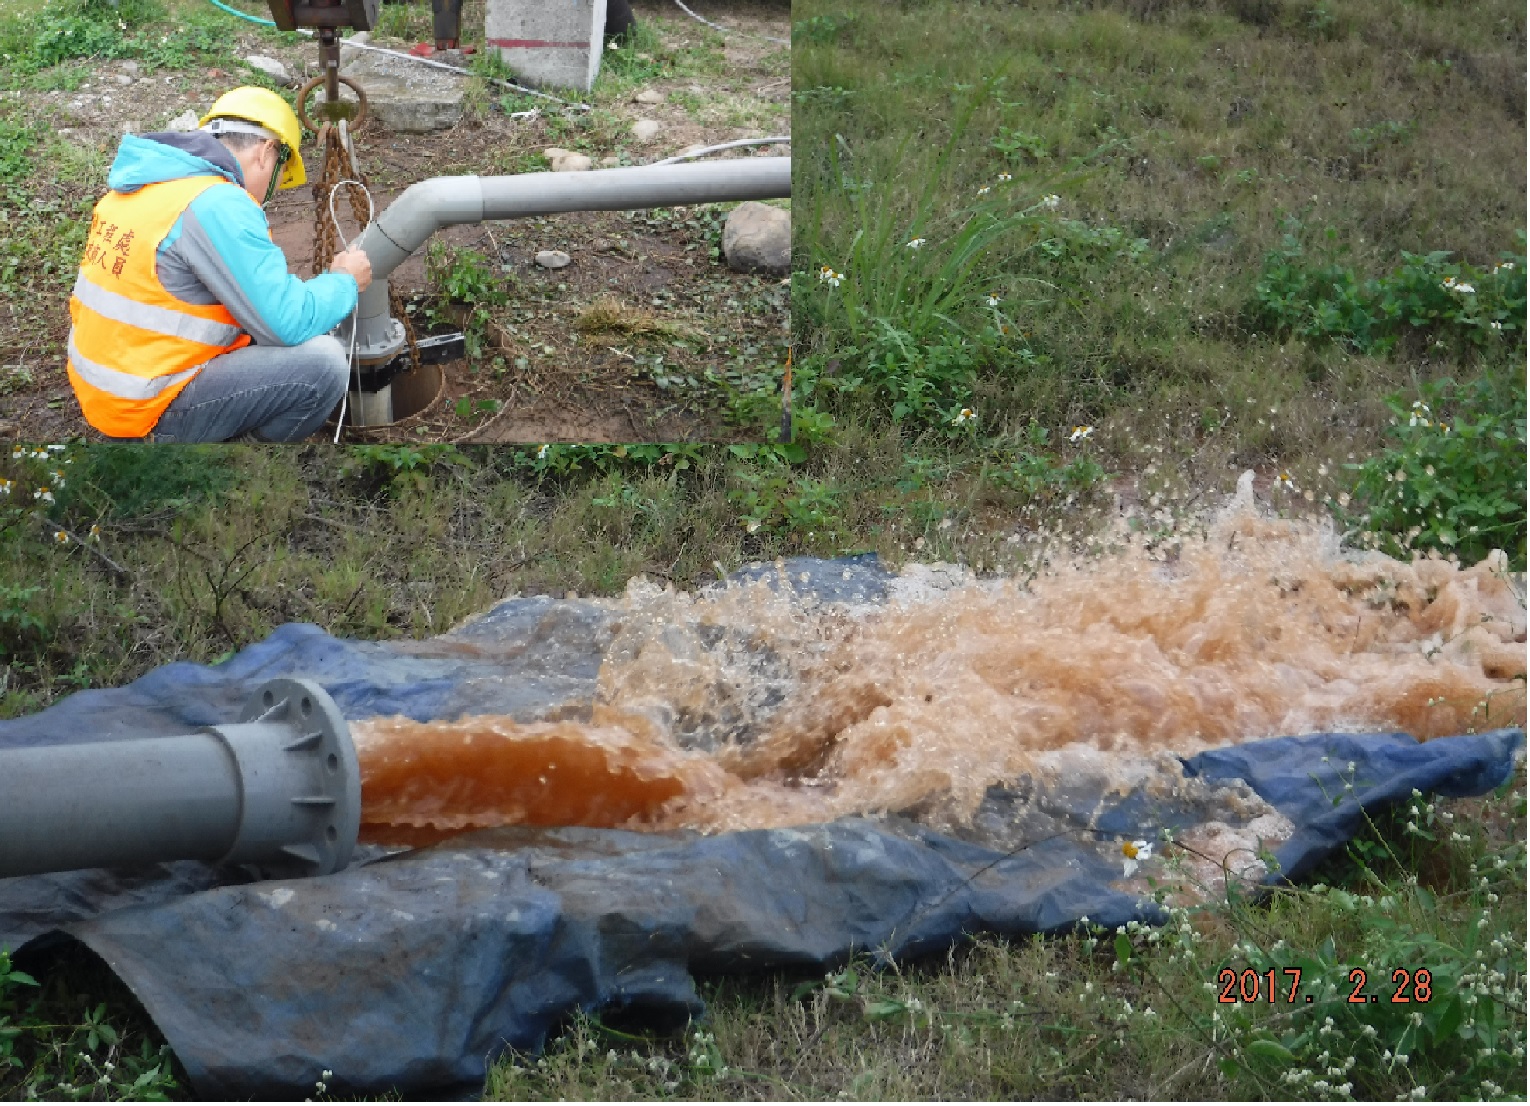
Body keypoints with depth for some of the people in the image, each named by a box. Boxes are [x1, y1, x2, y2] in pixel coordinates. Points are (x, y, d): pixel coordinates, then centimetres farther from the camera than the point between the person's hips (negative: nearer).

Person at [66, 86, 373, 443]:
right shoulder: (219, 206, -19)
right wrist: (345, 281, -1)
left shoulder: (141, 182, 8)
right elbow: (289, 324, -19)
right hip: (146, 412, -10)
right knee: (322, 360, -14)